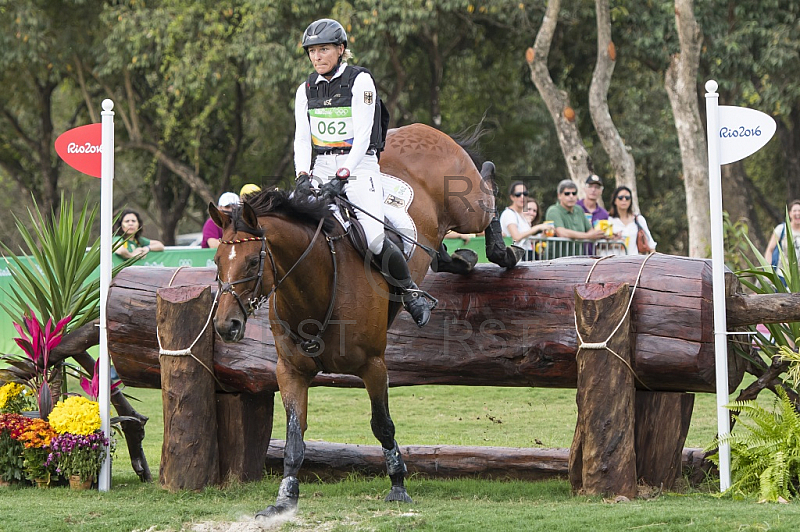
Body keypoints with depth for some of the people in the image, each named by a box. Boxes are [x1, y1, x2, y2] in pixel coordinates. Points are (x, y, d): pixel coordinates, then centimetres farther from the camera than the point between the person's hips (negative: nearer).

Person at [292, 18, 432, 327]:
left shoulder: (360, 81, -4)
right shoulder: (306, 90, 12)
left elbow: (362, 136, -12)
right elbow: (302, 138, 6)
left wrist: (341, 176, -23)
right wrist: (303, 175, -12)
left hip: (358, 166, -5)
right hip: (321, 168, 5)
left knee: (374, 240, -21)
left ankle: (410, 291, 0)